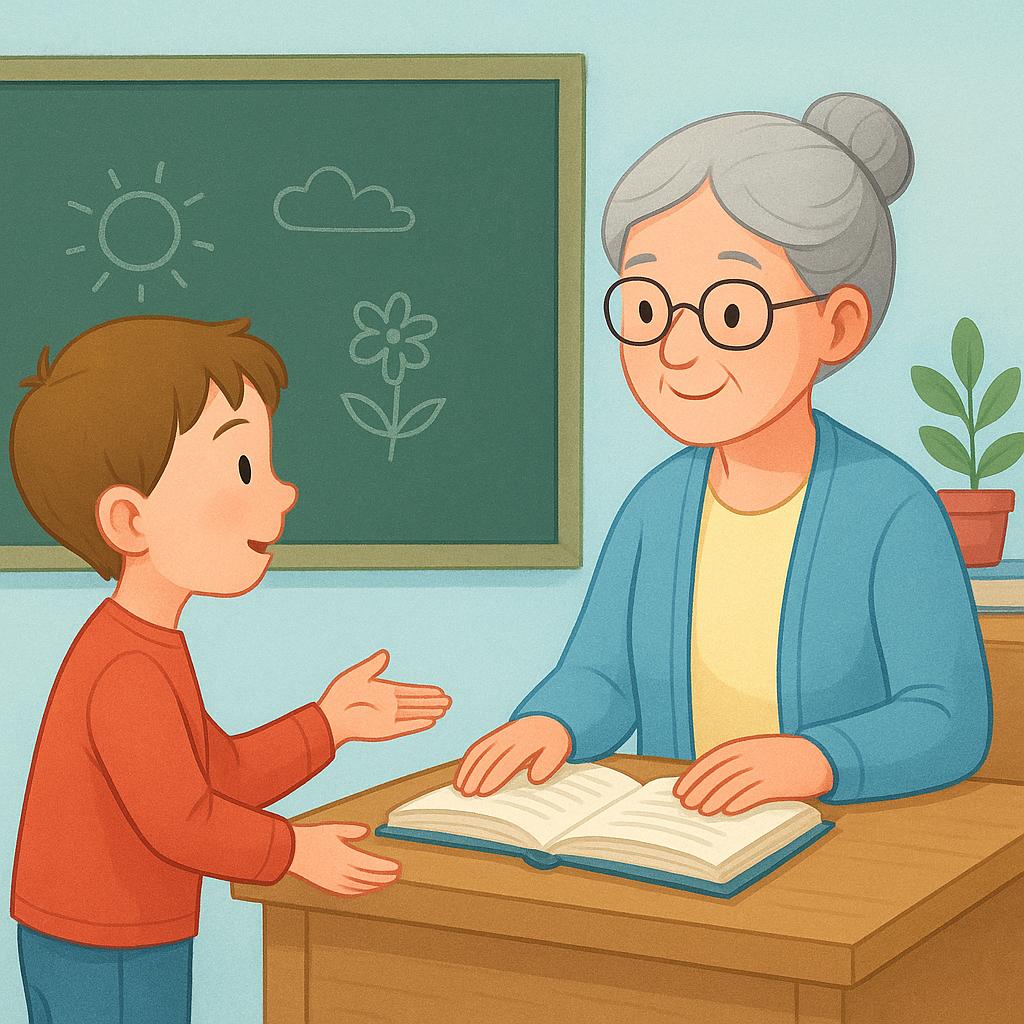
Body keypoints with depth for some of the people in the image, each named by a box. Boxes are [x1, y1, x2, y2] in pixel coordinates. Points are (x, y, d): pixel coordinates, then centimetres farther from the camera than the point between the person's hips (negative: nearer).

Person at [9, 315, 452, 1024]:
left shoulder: (140, 648, 7)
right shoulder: (129, 674, -25)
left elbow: (225, 777, 11)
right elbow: (181, 821, -26)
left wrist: (332, 723, 6)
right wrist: (295, 851, -13)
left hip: (130, 947, 10)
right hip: (102, 965, -10)